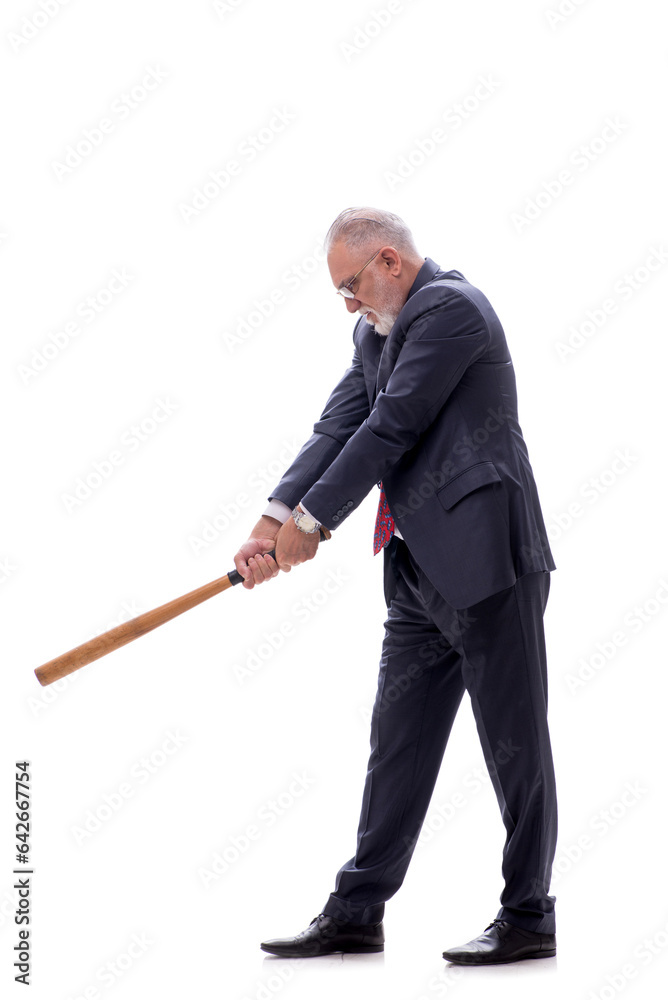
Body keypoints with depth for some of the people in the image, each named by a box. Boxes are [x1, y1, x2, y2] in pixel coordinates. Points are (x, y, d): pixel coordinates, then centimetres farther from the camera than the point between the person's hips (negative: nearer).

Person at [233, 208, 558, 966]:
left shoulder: (451, 308, -12)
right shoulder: (377, 331, 17)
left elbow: (390, 429, -16)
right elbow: (338, 427, 8)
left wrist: (310, 520, -11)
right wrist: (274, 516, -6)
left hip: (486, 560, -9)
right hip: (420, 573, 9)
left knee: (513, 740, 0)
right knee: (397, 741, 11)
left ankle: (528, 917, 9)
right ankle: (356, 912, 17)